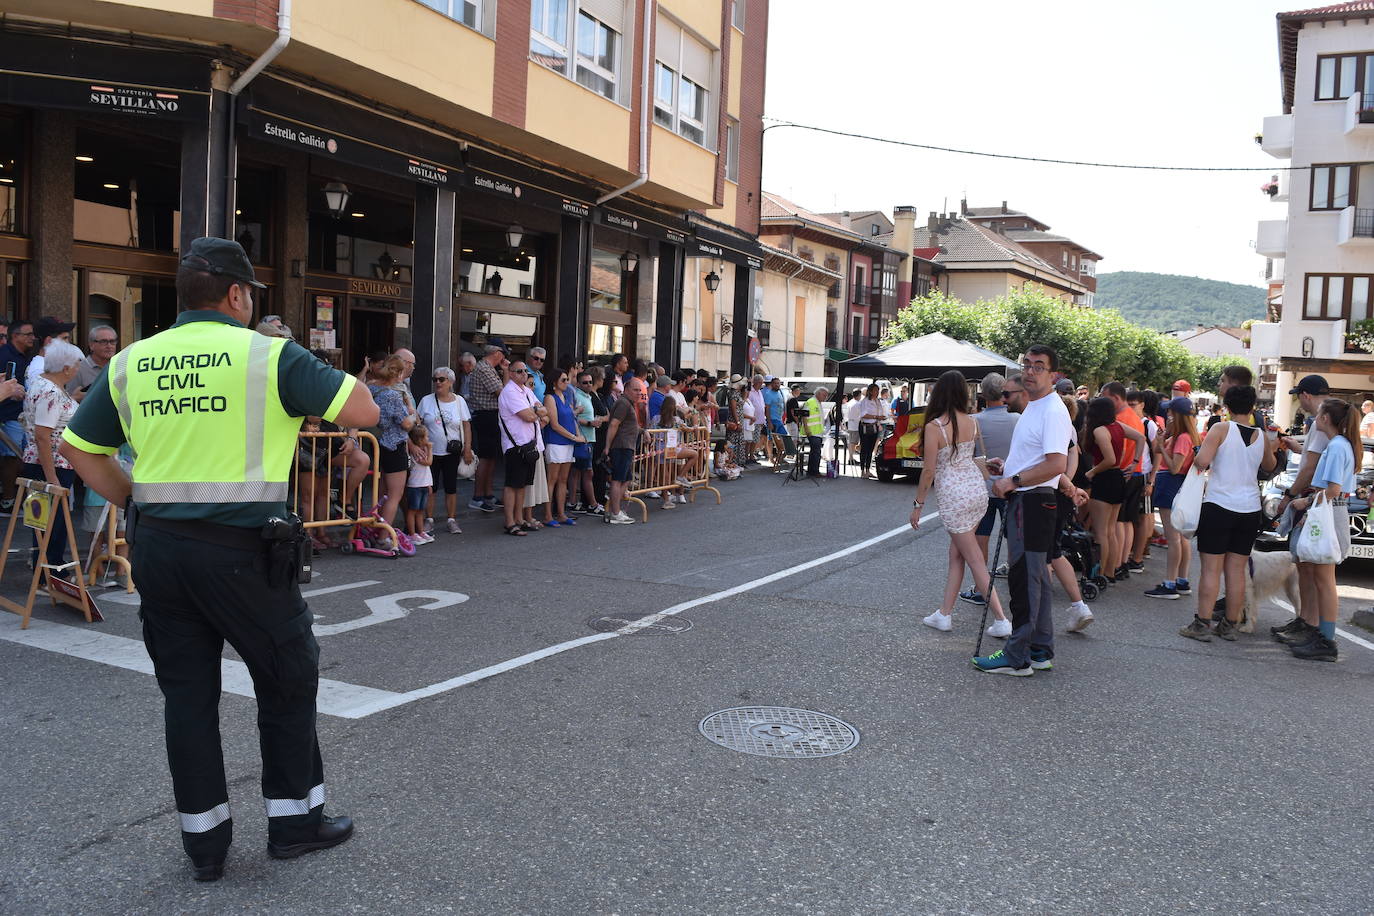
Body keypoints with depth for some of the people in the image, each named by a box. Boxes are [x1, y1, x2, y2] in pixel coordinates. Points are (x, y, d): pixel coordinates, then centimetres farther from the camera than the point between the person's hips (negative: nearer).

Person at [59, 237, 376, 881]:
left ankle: (203, 839, 23)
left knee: (187, 690, 14)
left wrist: (135, 501, 17)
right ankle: (294, 820, 23)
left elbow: (76, 447, 14)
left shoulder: (131, 363, 8)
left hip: (157, 545, 5)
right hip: (241, 549, -5)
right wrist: (330, 374, 8)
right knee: (288, 678, 13)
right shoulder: (269, 356, -8)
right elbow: (363, 412, -10)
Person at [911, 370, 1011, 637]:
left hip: (954, 496, -6)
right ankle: (944, 614, 20)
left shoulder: (934, 427, -13)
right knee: (956, 554, 15)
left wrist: (918, 505, -3)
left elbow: (929, 471, -11)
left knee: (975, 560, 0)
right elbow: (980, 460, 7)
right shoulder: (972, 423, 2)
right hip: (977, 490, 6)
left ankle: (1001, 620, 1)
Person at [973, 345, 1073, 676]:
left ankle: (1017, 657, 1)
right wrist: (1007, 465, 18)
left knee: (1025, 578, -5)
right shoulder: (1032, 407, 16)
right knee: (1033, 578, 16)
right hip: (1022, 501, 11)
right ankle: (1040, 651, 25)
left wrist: (1013, 481, -21)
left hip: (1034, 502, -11)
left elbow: (1056, 464, -26)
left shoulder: (1053, 411, -17)